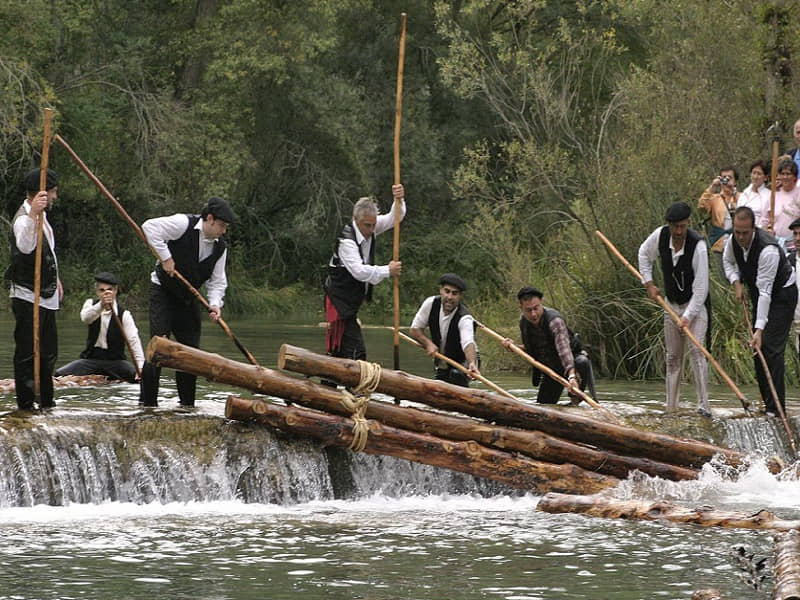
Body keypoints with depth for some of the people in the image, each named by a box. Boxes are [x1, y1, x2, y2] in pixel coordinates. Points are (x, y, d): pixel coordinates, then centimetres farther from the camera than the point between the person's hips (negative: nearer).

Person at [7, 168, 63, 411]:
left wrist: (56, 279, 31)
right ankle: (25, 404, -4)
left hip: (46, 297, 10)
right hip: (27, 297, -10)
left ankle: (46, 402, 23)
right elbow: (25, 246, -43)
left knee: (48, 353, 14)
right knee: (27, 354, -7)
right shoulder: (23, 219, -20)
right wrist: (33, 215, -57)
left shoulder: (42, 214, 12)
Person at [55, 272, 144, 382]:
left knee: (137, 375, -26)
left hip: (115, 361, 0)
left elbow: (134, 341, -16)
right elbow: (85, 318, -25)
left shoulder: (124, 314, -6)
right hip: (91, 358, 0)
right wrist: (101, 305, -47)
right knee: (59, 375, -22)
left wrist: (140, 366, -31)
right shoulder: (91, 304, 0)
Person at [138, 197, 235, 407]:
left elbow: (217, 281, 3)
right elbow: (150, 227, -23)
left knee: (191, 348, 4)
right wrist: (165, 257, -23)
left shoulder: (220, 247, 1)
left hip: (188, 298, 6)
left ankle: (186, 403, 12)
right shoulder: (184, 224, -17)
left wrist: (215, 304, -15)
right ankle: (147, 401, -12)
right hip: (162, 292, -6)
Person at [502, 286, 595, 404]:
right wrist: (513, 347, -15)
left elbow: (563, 347, -45)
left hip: (571, 361, -6)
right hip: (552, 371, 6)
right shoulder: (523, 321, -8)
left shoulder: (554, 320, -31)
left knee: (582, 362, -39)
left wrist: (571, 376, -59)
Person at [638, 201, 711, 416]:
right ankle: (671, 406, 16)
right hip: (671, 303, 5)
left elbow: (701, 287, -24)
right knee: (673, 355, 9)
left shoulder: (698, 245, -25)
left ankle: (703, 405, -23)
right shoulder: (660, 236, -11)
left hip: (696, 304, -5)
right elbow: (644, 253, 13)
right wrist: (649, 283, 6)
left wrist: (688, 317, -28)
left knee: (696, 349, -20)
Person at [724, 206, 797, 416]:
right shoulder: (734, 241, -12)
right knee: (758, 349, 7)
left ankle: (775, 407, -18)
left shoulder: (768, 250, -35)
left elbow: (765, 292, -37)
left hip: (782, 295, -8)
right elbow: (728, 261, 14)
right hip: (759, 296, 8)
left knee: (772, 347, -17)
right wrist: (736, 282, -6)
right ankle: (767, 402, 14)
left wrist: (760, 329, -39)